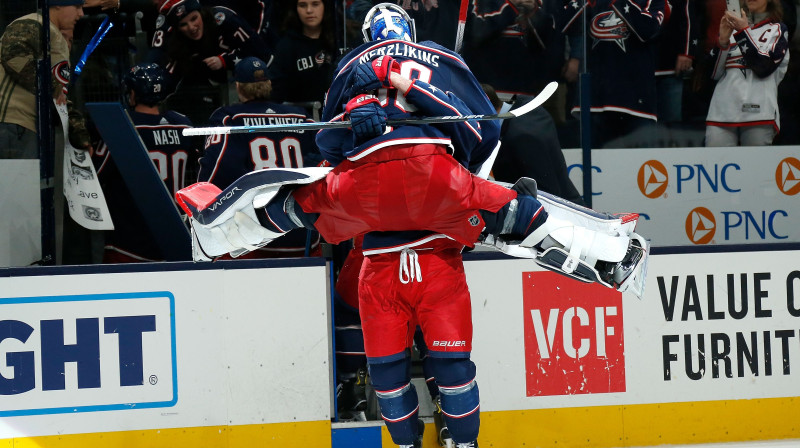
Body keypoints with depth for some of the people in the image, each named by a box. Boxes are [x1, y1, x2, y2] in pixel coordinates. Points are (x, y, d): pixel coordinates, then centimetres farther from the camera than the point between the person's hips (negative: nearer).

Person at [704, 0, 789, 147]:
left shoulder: (778, 29, 10)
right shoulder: (731, 27, 21)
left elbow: (764, 67, -7)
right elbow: (714, 73, 12)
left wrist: (743, 32, -12)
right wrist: (723, 40, -4)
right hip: (723, 111, 3)